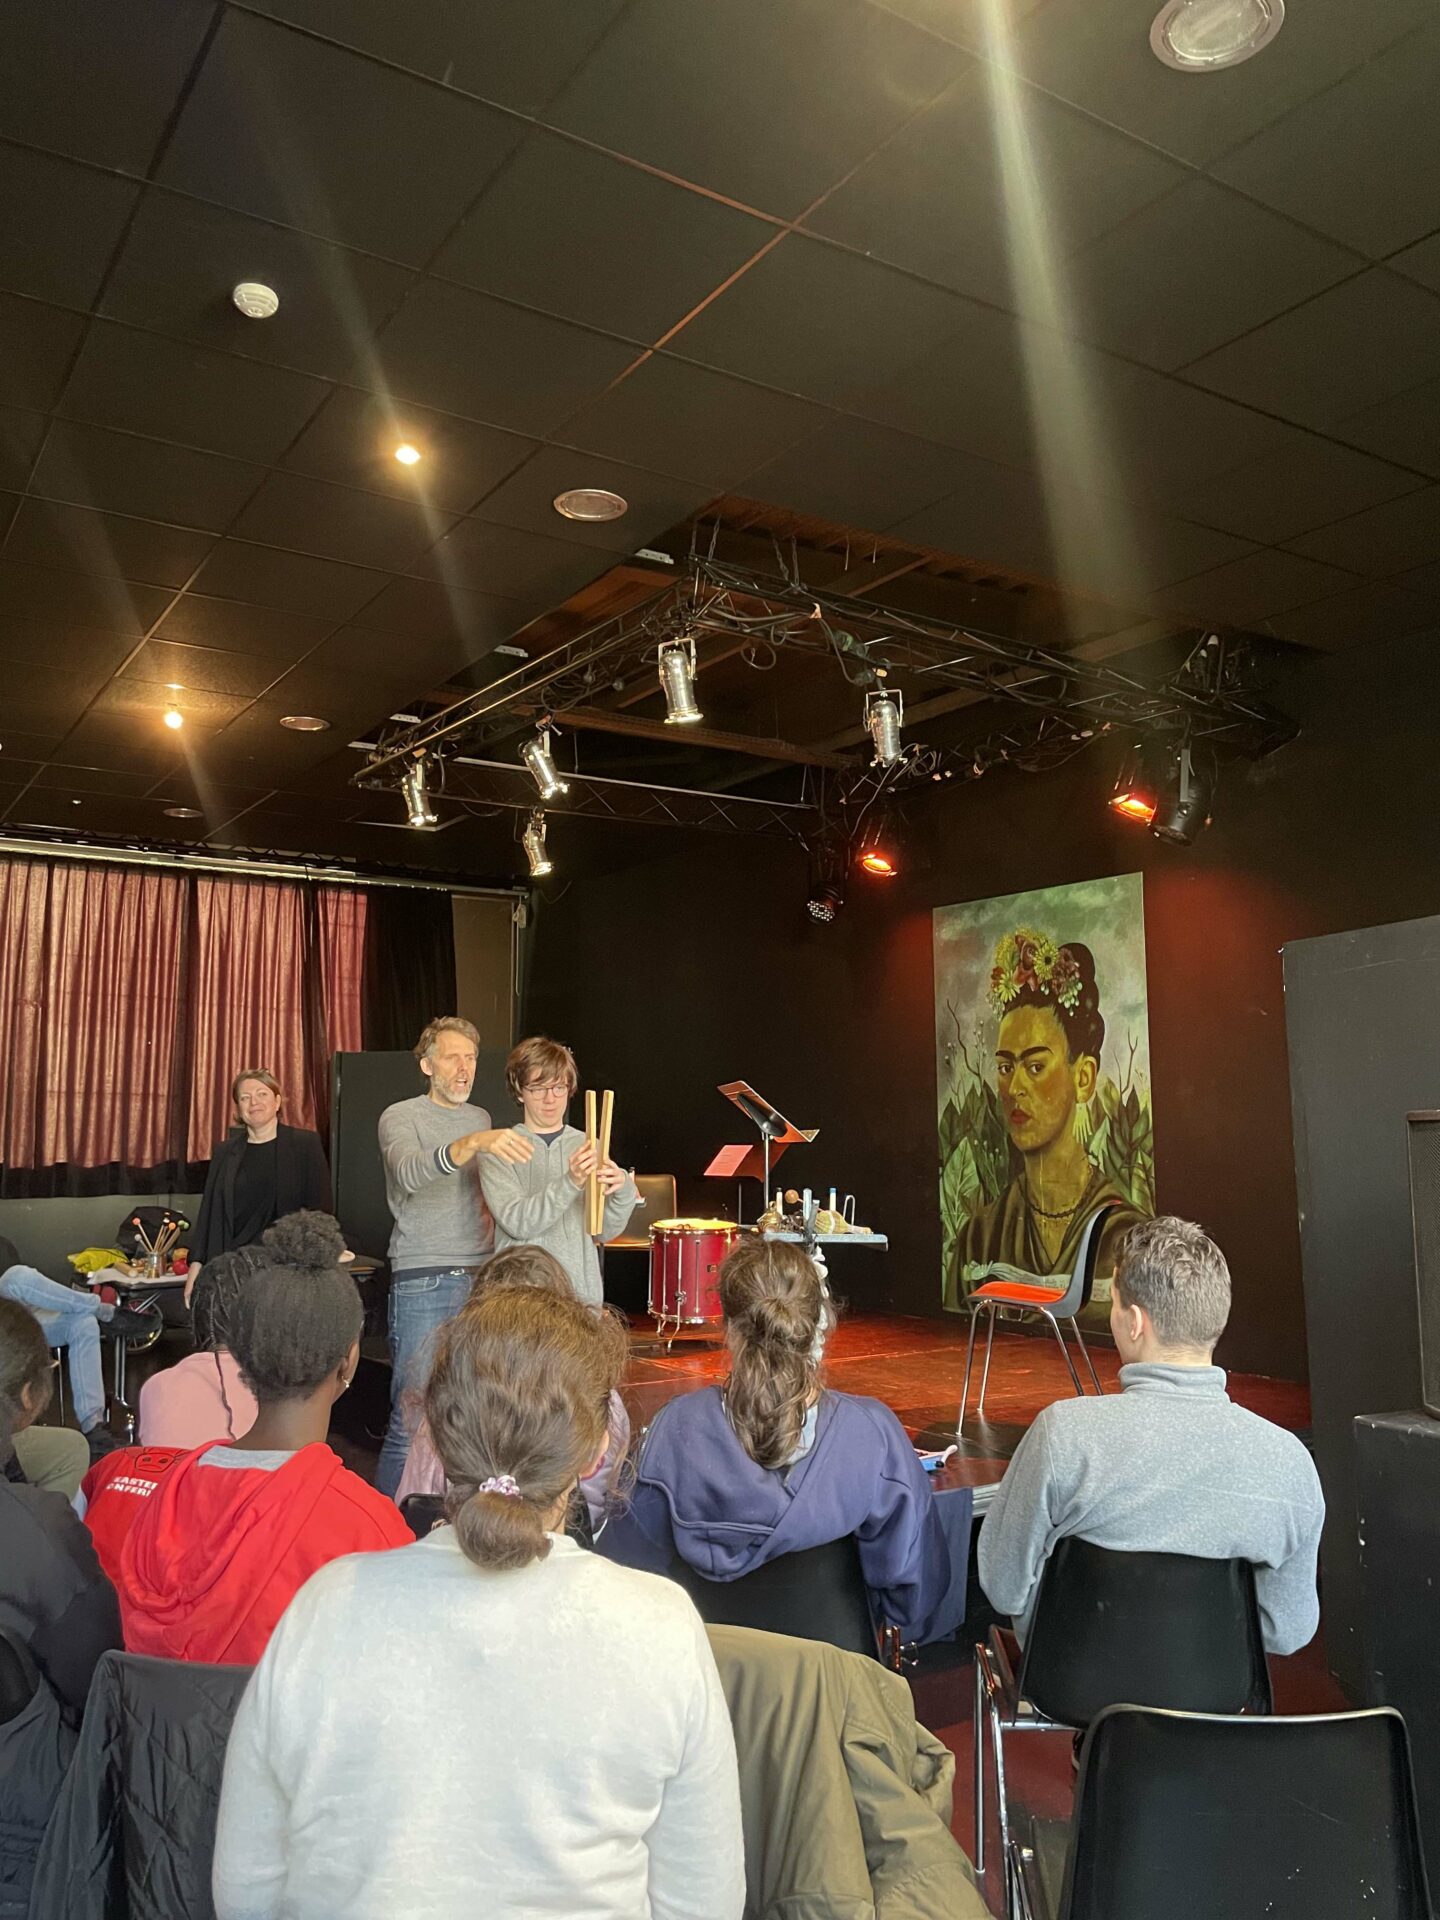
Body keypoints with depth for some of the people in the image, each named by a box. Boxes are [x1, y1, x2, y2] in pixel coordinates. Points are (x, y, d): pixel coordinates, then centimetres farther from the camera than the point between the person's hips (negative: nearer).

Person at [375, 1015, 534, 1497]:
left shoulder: (482, 1118, 16)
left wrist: (493, 1213, 11)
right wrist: (474, 1143, -40)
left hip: (482, 1281, 6)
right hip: (424, 1283, -6)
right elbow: (409, 1172, -26)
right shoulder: (401, 1117, -3)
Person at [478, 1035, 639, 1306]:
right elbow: (516, 1222, -15)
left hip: (582, 1294, 2)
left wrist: (623, 1191, -19)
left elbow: (605, 1230, 2)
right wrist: (571, 1183, -28)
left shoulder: (588, 1146, 6)